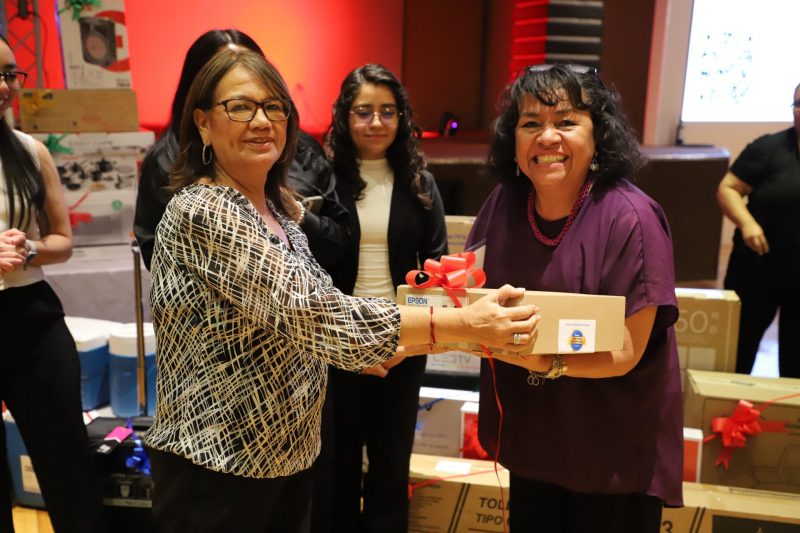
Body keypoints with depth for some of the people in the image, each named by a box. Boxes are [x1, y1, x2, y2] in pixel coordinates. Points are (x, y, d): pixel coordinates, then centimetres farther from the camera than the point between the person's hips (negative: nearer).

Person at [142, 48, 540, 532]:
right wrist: (462, 323, -31)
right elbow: (310, 312, -30)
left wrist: (414, 342, 3)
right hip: (217, 467, -7)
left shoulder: (278, 210, 5)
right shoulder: (199, 212, -21)